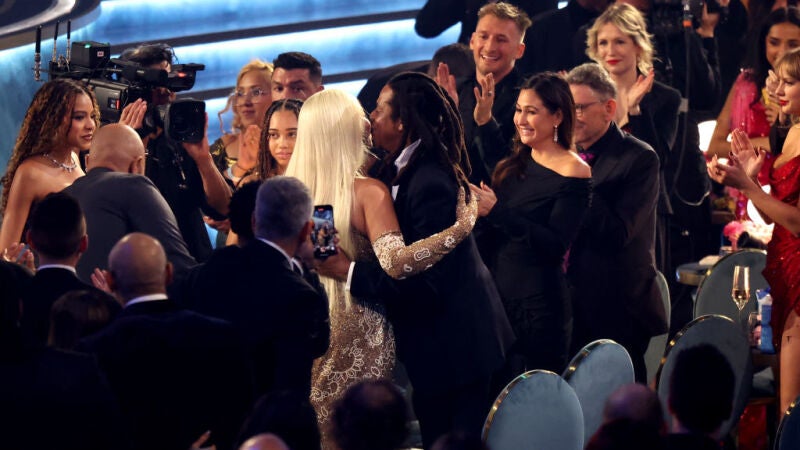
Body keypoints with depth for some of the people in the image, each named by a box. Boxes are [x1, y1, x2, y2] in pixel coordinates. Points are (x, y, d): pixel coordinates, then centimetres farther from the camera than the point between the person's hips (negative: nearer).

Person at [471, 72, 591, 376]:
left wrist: (497, 212, -21)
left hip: (539, 305, -7)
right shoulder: (513, 166, 13)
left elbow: (556, 246, -17)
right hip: (500, 293, 7)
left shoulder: (574, 174, -9)